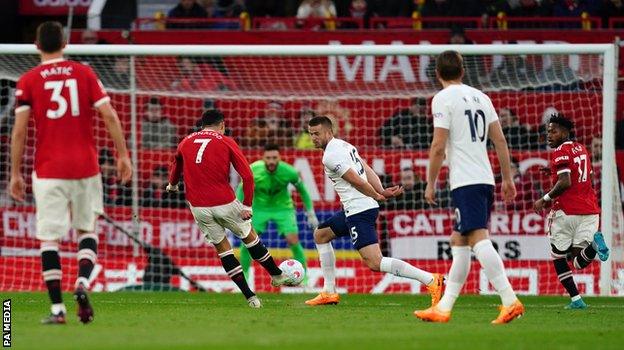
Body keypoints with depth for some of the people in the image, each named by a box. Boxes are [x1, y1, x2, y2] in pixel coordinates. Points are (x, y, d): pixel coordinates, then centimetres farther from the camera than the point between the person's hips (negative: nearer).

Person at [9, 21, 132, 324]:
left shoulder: (28, 81, 0)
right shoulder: (84, 73, 4)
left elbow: (19, 131, -4)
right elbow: (109, 116, -3)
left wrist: (15, 174, 2)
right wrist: (123, 156, 3)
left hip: (48, 171, -2)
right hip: (85, 167, 2)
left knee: (49, 237, 2)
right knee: (86, 229, 17)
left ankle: (57, 308, -4)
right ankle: (82, 283, -7)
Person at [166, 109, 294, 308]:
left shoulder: (186, 142, 10)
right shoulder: (226, 142, 1)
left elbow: (176, 165, 32)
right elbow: (247, 175, -7)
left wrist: (172, 185, 51)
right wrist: (247, 205, -3)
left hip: (198, 207, 3)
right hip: (225, 202, -3)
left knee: (222, 247, 13)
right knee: (249, 236, 19)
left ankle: (250, 296, 9)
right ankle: (277, 275, 33)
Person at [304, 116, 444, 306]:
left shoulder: (330, 156, -13)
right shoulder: (344, 145, 17)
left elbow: (357, 181, -17)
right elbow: (368, 171, 11)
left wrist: (378, 196, -3)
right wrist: (382, 191, -1)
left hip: (358, 210, -11)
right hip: (352, 210, 11)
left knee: (374, 263, -18)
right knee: (320, 235, 26)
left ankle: (430, 280, -24)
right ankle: (329, 293, 26)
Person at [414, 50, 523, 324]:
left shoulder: (443, 99, -5)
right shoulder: (480, 97, 16)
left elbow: (438, 147, -10)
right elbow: (500, 141, 15)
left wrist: (430, 184, -2)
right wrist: (508, 179, 20)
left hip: (465, 182, -8)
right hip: (485, 179, 8)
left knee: (479, 240, -16)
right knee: (458, 241, 13)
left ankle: (510, 300, -28)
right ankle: (444, 308, 15)